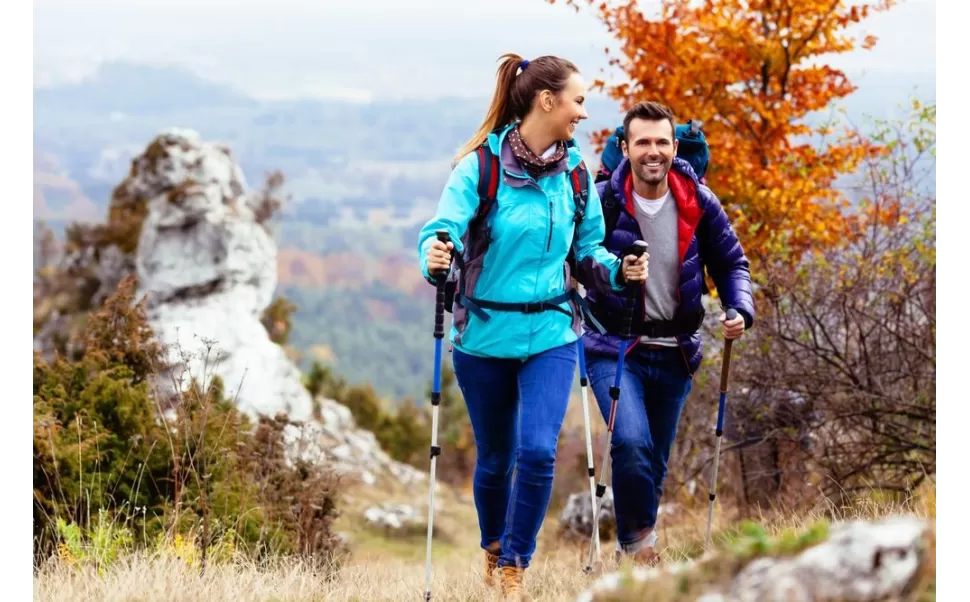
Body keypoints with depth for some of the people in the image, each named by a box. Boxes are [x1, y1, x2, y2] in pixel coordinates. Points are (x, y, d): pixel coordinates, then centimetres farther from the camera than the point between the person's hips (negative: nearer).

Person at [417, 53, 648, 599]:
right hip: (485, 335, -2)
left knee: (539, 452, -15)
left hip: (551, 334, 2)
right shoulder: (480, 166, -11)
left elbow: (587, 248, 11)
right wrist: (436, 256, -42)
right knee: (496, 459, 12)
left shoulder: (575, 172, 1)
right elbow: (445, 228, -20)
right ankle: (493, 548, 41)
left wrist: (617, 270, -9)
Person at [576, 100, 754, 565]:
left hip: (675, 352, 4)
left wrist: (740, 310, -9)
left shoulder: (698, 203, -3)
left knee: (655, 461, 13)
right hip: (614, 347, -4)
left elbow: (730, 262, 8)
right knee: (632, 443, -24)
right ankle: (639, 536, -2)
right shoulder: (600, 202, -12)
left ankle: (631, 545, 32)